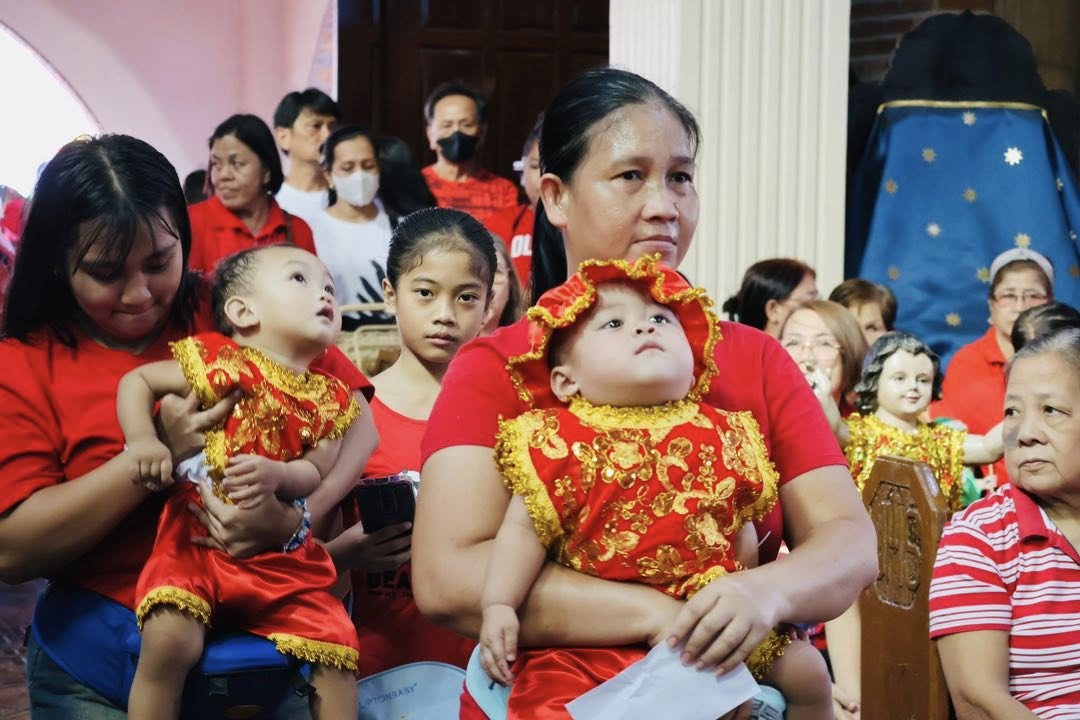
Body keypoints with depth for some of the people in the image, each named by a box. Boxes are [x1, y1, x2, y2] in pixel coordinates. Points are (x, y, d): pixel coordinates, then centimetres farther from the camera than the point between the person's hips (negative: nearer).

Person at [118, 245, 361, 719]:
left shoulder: (329, 399, 8)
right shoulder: (223, 363, -6)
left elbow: (315, 471, 2)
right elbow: (136, 381, 0)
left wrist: (276, 474, -20)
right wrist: (142, 440, -16)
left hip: (285, 558, 5)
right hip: (197, 541, -4)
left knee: (337, 650, -2)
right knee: (169, 638, -27)